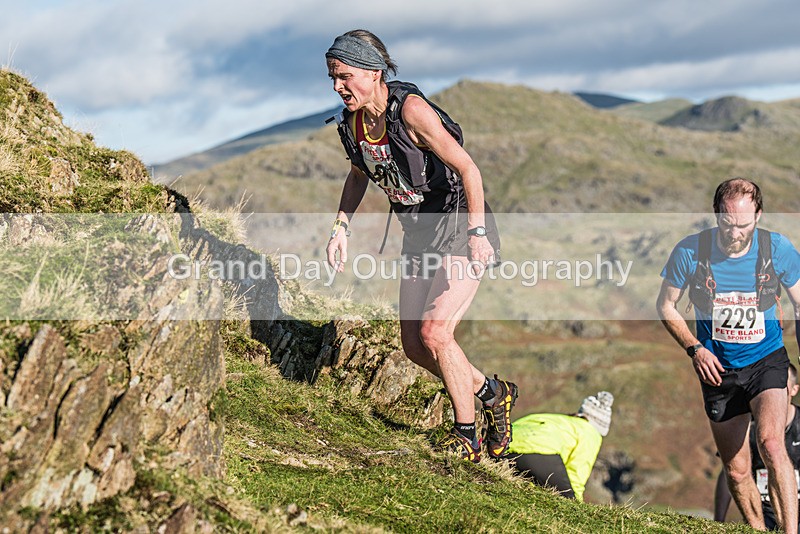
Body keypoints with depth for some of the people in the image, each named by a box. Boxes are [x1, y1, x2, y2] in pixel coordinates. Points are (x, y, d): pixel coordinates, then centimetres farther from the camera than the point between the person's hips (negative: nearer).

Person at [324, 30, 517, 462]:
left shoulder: (411, 109, -24)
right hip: (418, 236, 8)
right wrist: (341, 226, 9)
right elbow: (359, 175, 19)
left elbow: (468, 169, -24)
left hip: (461, 228, -8)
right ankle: (492, 393, 29)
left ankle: (466, 437, -2)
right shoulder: (351, 122, -2)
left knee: (435, 332, -20)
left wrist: (477, 232, -30)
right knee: (414, 346, 6)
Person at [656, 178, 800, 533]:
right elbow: (666, 306, 2)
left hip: (767, 361, -2)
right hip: (718, 368, 2)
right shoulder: (689, 251, -13)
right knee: (736, 470, 7)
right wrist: (693, 348, -11)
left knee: (771, 444, -26)